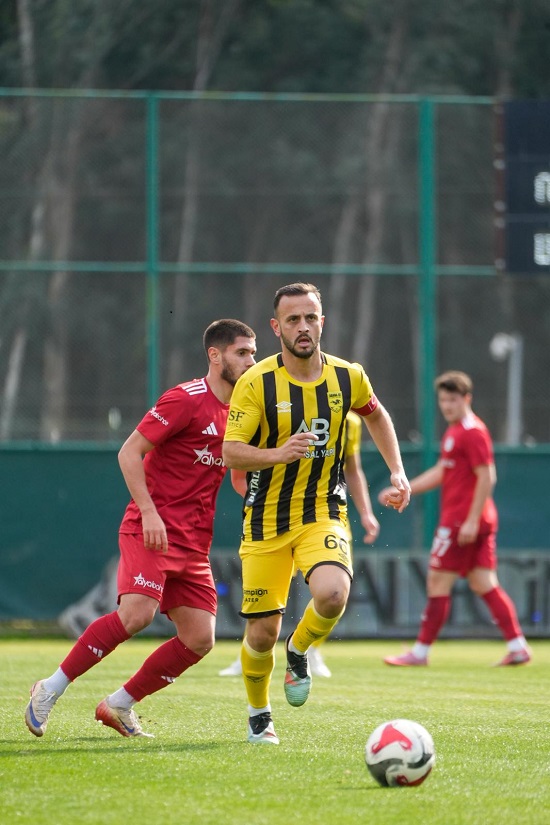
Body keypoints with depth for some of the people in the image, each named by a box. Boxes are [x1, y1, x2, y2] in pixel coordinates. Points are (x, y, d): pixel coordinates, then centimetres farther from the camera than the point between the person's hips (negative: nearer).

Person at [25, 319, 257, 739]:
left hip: (194, 542, 8)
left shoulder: (237, 412, 15)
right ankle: (51, 689, -13)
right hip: (153, 529, -8)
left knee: (199, 639, -2)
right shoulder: (186, 399, -9)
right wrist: (149, 512, -21)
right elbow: (129, 452, -11)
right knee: (138, 613, -26)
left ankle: (119, 705, 12)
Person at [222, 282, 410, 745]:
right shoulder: (256, 383, -10)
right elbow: (231, 452, -14)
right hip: (266, 521, -1)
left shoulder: (348, 377, -1)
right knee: (262, 634, 0)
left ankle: (299, 650, 4)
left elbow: (375, 415, 21)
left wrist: (397, 471, 12)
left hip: (323, 514, 1)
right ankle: (259, 716, 29)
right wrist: (276, 454, -32)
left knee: (332, 594, -29)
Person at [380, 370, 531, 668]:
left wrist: (472, 520, -22)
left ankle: (421, 652, 2)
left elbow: (487, 478, -18)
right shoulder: (454, 431, 18)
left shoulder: (473, 432, -13)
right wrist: (402, 491, 21)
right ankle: (518, 647, 2)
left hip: (462, 520, -10)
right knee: (484, 585, 7)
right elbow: (440, 473, 26)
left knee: (438, 583, -3)